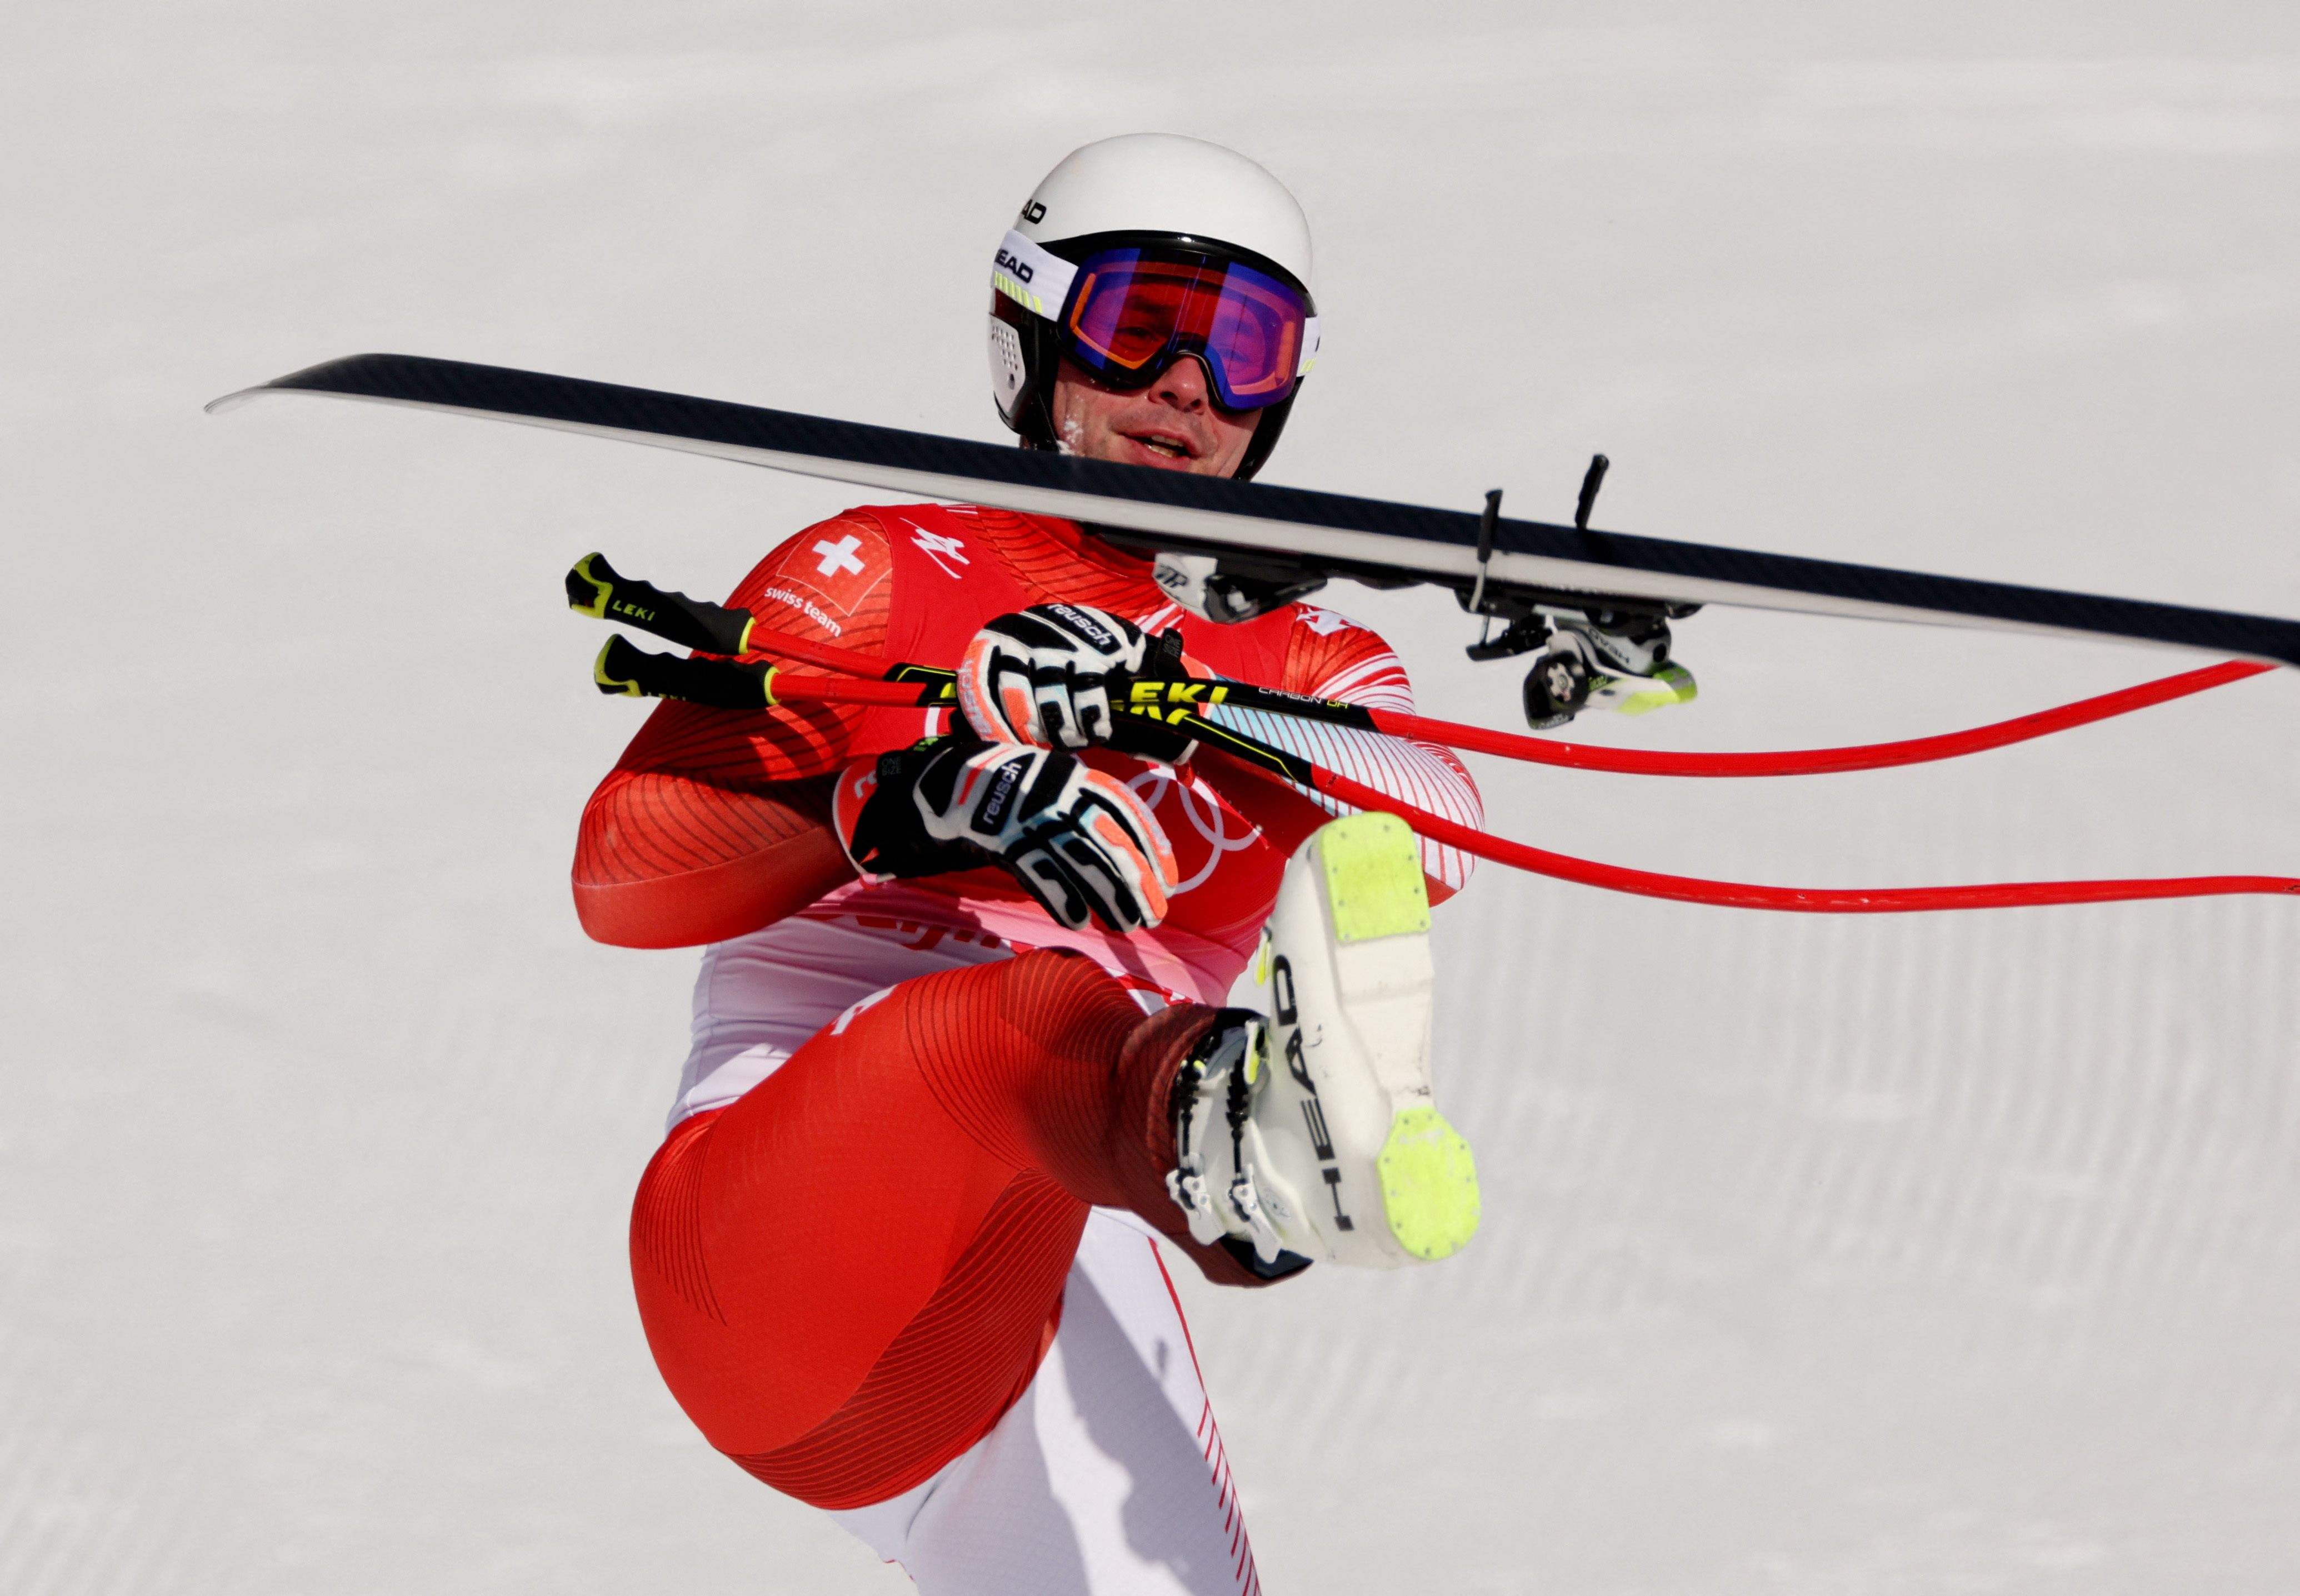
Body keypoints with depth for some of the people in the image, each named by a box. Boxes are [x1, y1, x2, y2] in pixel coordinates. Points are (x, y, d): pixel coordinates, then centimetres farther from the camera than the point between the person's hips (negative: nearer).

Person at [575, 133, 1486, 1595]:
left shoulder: (1300, 662, 21)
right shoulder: (878, 578, 12)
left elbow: (1437, 819, -5)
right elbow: (621, 875, -4)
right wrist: (903, 805, -23)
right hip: (777, 1226, -5)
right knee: (1041, 1014, -35)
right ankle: (1243, 1134, -68)